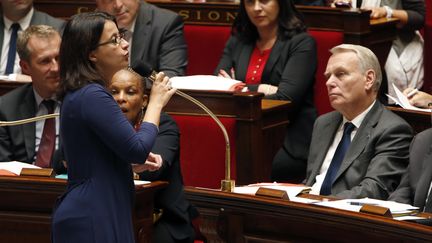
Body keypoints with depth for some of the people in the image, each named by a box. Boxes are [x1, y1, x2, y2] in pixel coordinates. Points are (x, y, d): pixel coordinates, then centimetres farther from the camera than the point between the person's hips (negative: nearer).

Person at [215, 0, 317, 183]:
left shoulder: (301, 43, 1)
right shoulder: (237, 42, 17)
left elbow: (285, 98, -10)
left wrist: (241, 90, -4)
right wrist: (258, 90, -10)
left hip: (289, 146, -4)